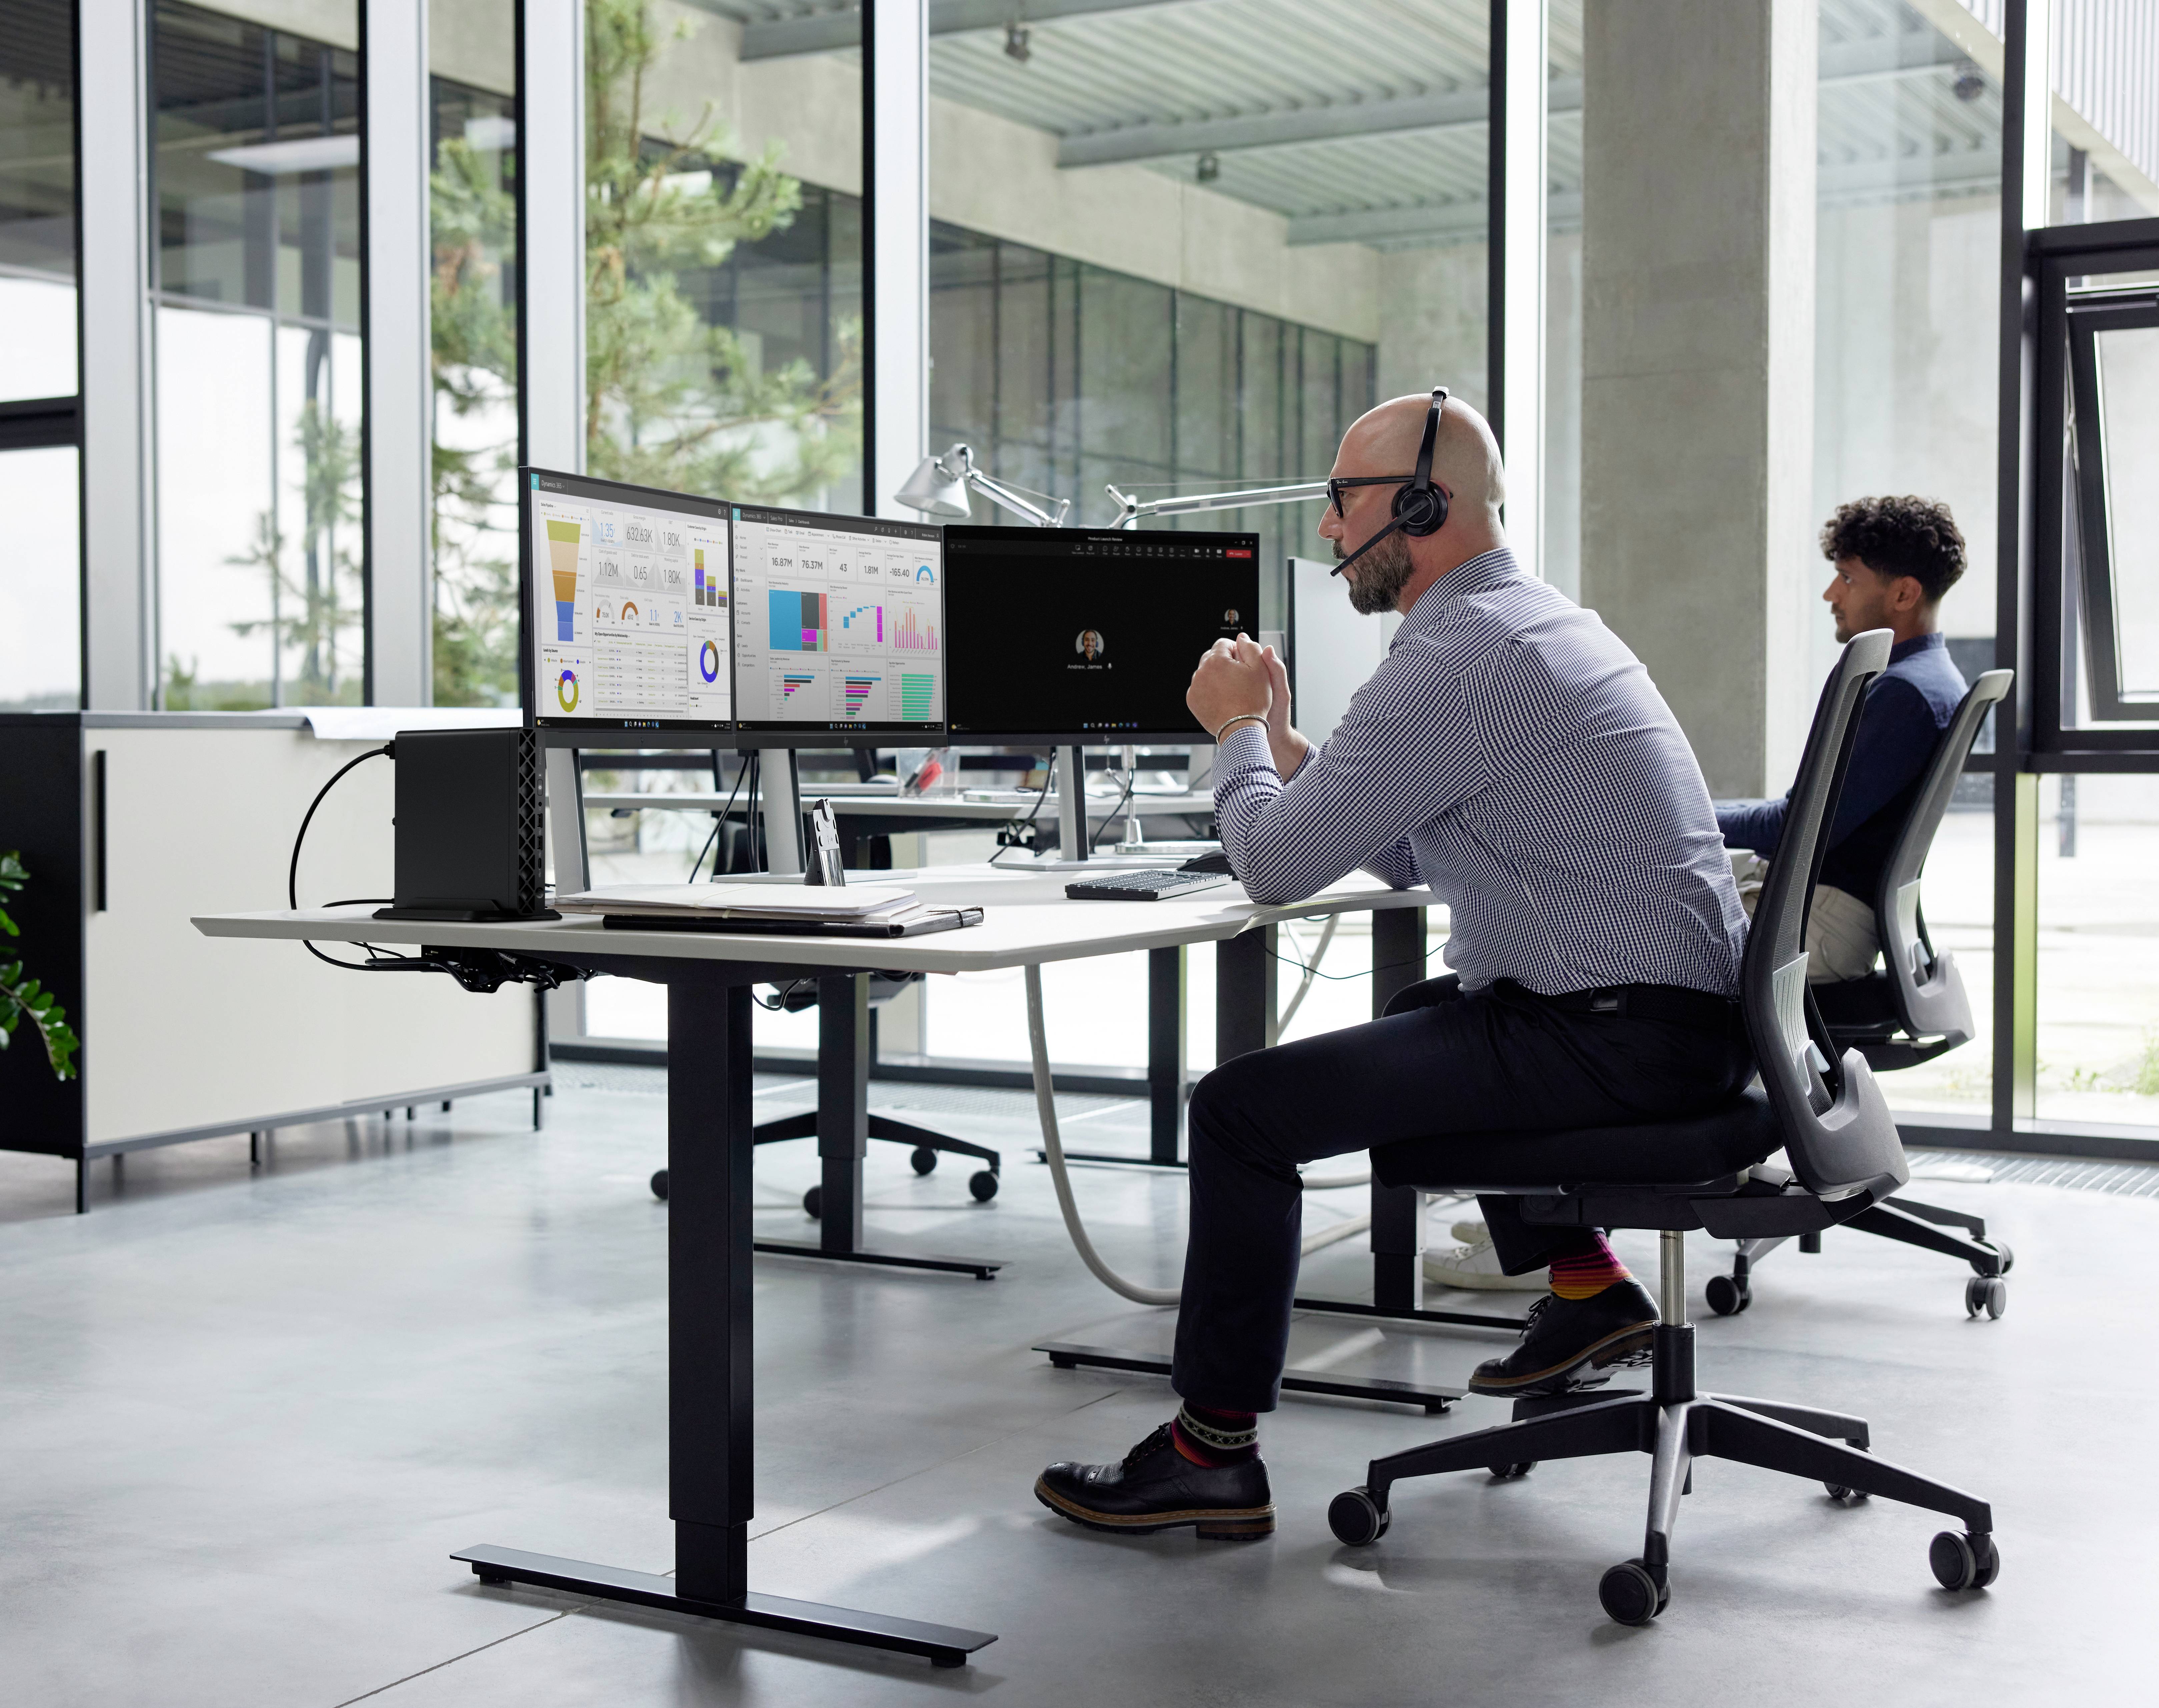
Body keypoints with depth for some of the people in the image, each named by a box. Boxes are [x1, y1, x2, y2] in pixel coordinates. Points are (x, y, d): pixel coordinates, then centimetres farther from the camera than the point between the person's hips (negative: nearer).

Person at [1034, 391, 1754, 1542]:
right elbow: (1409, 860, 22)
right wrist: (1277, 737, 16)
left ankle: (1213, 1453, 2)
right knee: (1421, 1018, 35)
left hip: (1613, 1044, -11)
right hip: (1691, 1017, 11)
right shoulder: (1544, 622, 16)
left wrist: (1235, 728, 2)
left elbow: (1275, 865, -16)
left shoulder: (1455, 658, -17)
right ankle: (1584, 1288, 34)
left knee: (1242, 1107, -8)